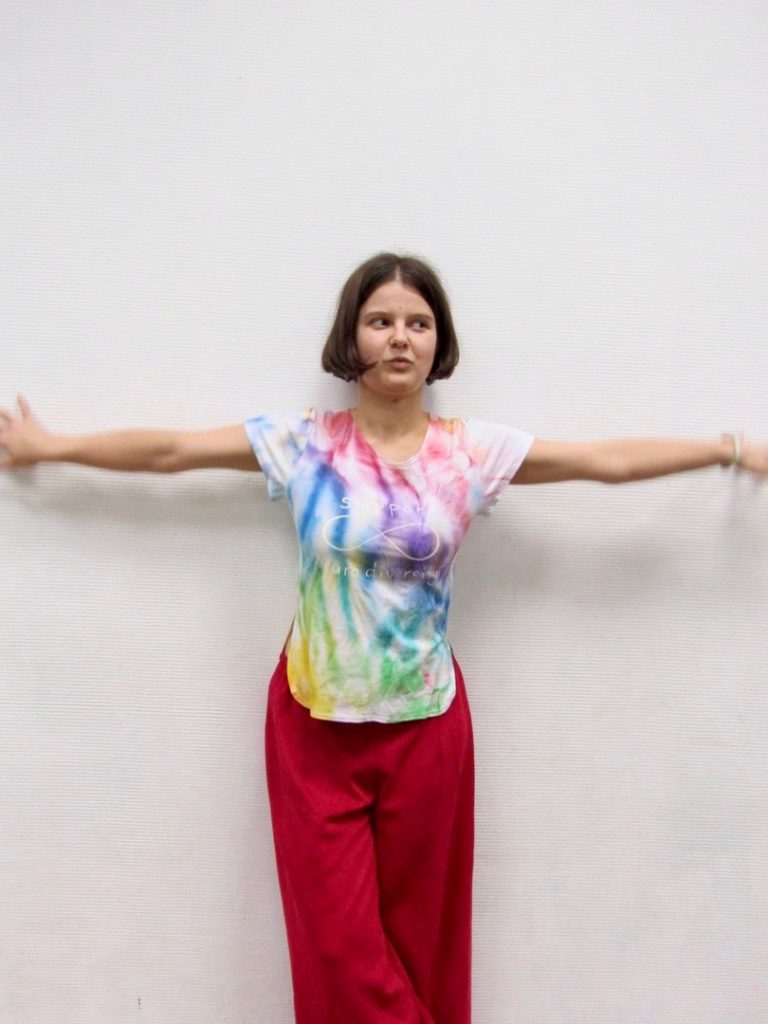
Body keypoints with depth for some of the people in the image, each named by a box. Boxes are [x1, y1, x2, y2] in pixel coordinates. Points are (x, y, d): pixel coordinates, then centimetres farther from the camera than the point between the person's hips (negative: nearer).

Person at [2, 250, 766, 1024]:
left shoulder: (472, 450, -3)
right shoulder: (302, 443, -4)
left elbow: (611, 460, 0)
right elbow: (168, 451, 2)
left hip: (425, 727, 1)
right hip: (316, 726, 0)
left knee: (418, 937, 15)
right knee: (338, 945, 6)